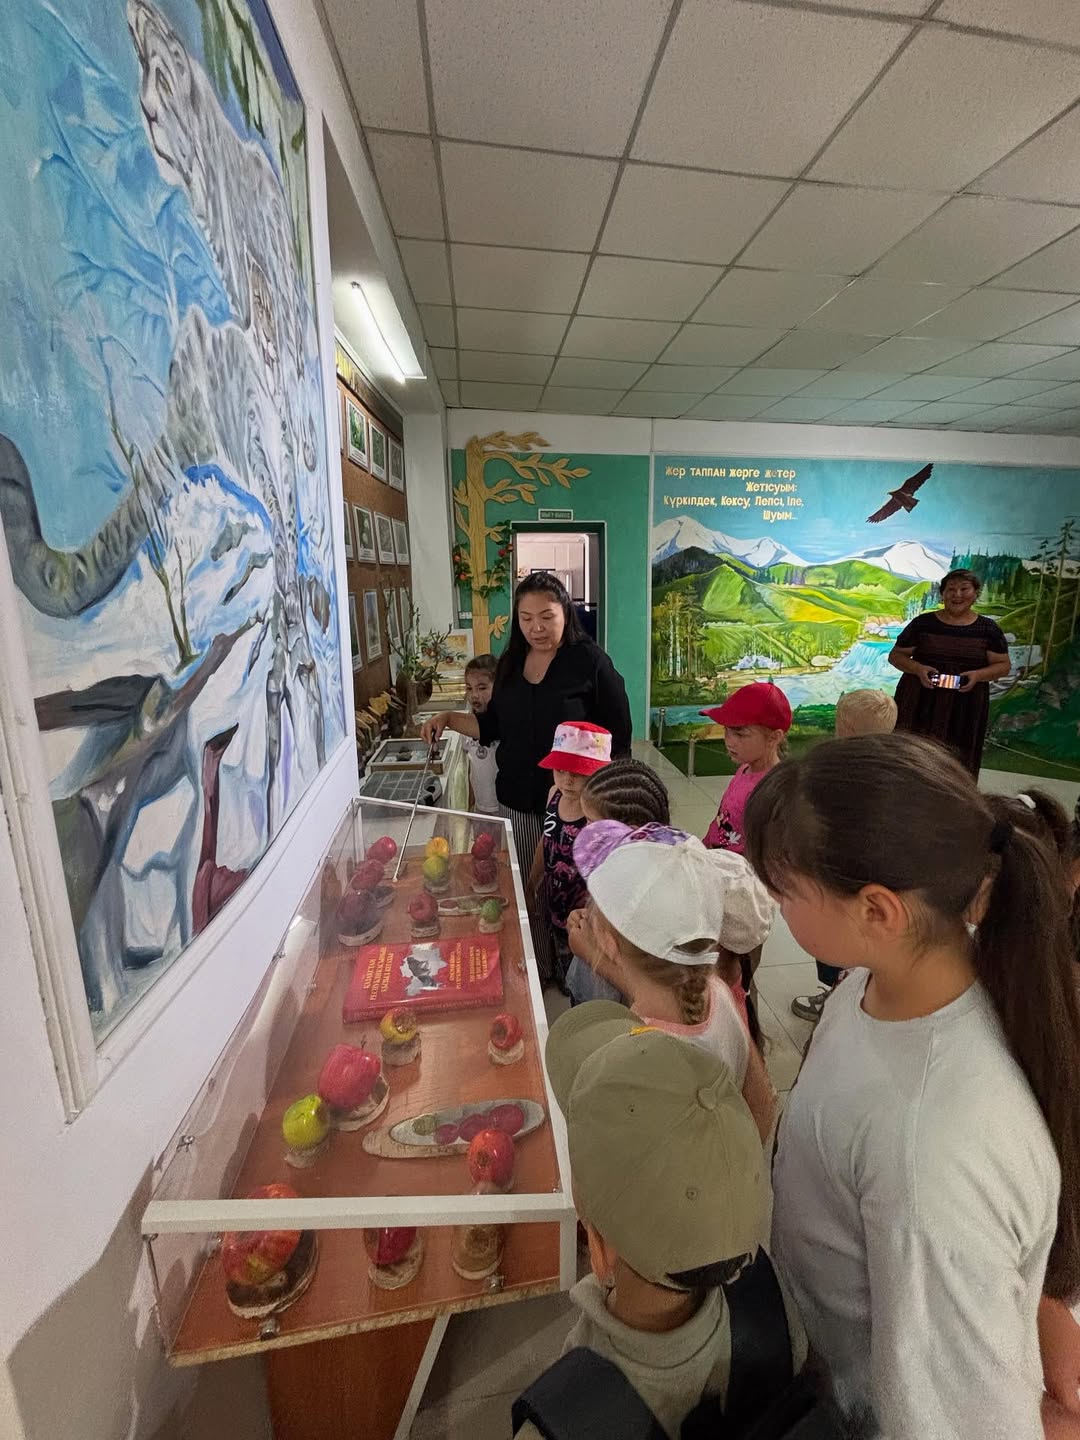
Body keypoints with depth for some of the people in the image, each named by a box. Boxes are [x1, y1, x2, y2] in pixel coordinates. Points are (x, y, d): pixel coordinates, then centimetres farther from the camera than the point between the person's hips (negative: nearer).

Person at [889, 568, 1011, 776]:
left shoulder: (988, 629, 3)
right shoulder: (923, 623, 0)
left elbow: (1003, 665, 7)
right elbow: (895, 655, 4)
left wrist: (978, 675, -13)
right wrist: (918, 669, -15)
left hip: (965, 708, 1)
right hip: (920, 702, -1)